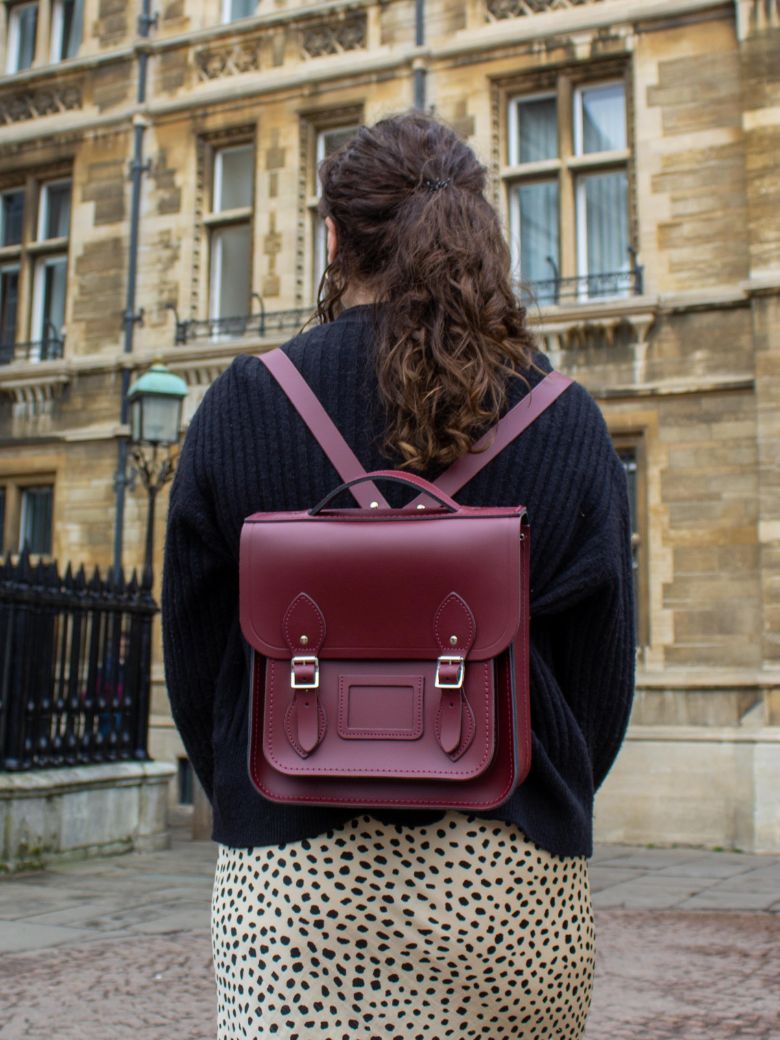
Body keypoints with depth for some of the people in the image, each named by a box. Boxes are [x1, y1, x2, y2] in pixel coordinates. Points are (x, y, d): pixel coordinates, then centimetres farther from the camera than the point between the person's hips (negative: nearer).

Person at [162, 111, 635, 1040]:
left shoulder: (242, 407, -4)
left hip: (296, 884, -1)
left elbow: (194, 656, 2)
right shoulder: (569, 424, -1)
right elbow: (603, 678, 2)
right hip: (516, 880, 2)